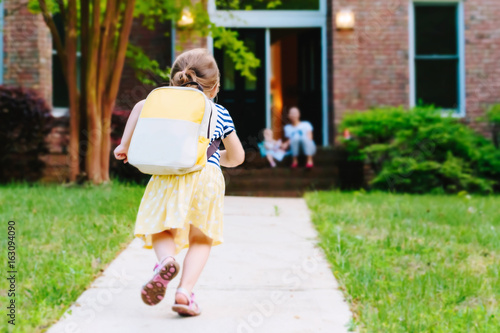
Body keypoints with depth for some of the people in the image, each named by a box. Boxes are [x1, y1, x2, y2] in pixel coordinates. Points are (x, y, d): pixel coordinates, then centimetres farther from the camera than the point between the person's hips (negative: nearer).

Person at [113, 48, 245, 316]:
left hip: (169, 175, 0)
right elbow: (237, 157, 28)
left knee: (160, 230, 12)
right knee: (201, 239, 12)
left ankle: (166, 260, -22)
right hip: (208, 177, 0)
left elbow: (141, 106, -2)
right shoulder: (220, 114, 22)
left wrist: (125, 144, 7)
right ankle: (185, 291, -8)